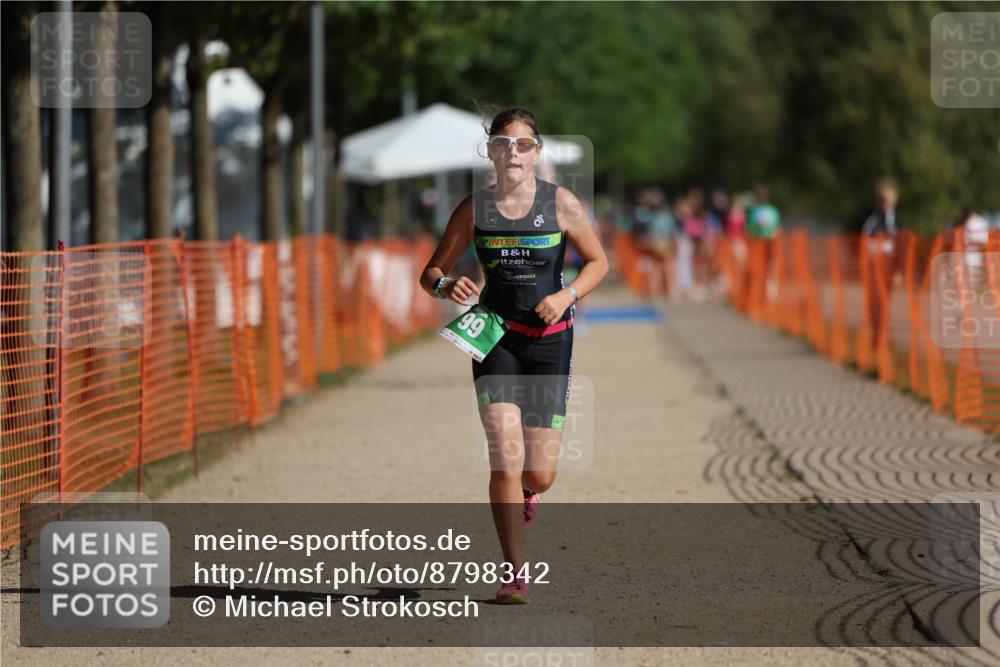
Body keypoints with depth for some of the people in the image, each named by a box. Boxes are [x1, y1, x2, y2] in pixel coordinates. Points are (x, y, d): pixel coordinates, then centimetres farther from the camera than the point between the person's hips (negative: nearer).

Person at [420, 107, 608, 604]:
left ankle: (526, 496, 40)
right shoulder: (474, 208, -1)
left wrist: (567, 295, -12)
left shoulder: (561, 203, -4)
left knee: (540, 474, 0)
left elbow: (598, 261, 6)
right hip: (495, 337, 0)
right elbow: (431, 272, 4)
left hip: (549, 339, 0)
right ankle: (515, 574, -4)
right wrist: (446, 286, -19)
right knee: (506, 459, -14)